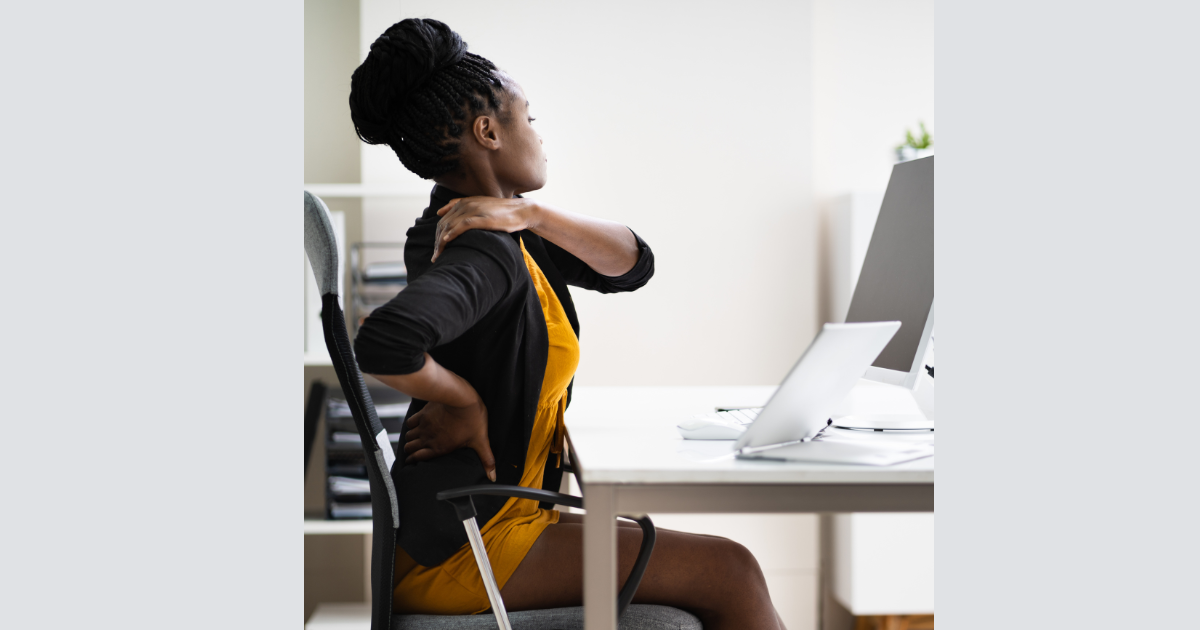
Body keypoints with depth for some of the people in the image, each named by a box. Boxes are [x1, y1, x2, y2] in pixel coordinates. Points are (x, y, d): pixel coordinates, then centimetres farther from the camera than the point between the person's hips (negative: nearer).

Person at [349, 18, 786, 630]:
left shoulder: (505, 236, 10)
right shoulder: (486, 253, -21)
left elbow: (632, 264, 6)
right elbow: (384, 342, -39)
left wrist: (531, 215, -10)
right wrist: (467, 401, -20)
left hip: (504, 513, 10)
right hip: (455, 546, -10)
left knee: (724, 568, 12)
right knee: (729, 574, -9)